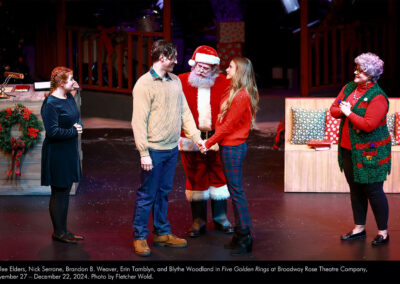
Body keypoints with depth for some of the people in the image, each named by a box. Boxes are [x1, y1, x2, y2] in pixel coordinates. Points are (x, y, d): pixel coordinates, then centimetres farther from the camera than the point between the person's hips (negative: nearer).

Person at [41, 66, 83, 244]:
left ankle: (63, 230, 25)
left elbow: (77, 118, 18)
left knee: (65, 191, 15)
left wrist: (78, 126, -4)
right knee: (59, 193, 0)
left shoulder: (69, 98, 8)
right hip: (57, 154, -9)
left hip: (69, 152, 9)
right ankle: (58, 232, 12)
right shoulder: (50, 103, -19)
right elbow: (53, 132, -24)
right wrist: (73, 131, -14)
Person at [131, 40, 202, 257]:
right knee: (147, 195, 1)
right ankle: (139, 237, 13)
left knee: (163, 192, 16)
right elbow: (139, 121, -14)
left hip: (172, 149, 7)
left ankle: (162, 233, 26)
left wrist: (195, 136, 5)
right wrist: (144, 153, -17)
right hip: (154, 149, -7)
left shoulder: (175, 81, 9)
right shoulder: (144, 84, -12)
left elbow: (184, 111, 14)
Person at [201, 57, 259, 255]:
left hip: (233, 148, -10)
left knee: (236, 191, -5)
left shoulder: (242, 96, -17)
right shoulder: (233, 92, 13)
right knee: (234, 190, 13)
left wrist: (208, 143, -11)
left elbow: (228, 125, -17)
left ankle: (244, 238, 0)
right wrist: (212, 142, 9)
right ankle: (240, 234, 21)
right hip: (228, 146, 10)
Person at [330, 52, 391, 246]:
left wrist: (349, 113, -16)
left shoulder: (377, 97, -17)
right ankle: (359, 228, 27)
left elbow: (368, 125, -25)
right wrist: (342, 110, -12)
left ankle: (383, 232, 10)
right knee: (355, 189, 15)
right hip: (349, 149, 7)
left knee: (373, 190, -2)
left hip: (369, 152, -7)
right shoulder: (349, 88, 8)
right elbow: (334, 109, 10)